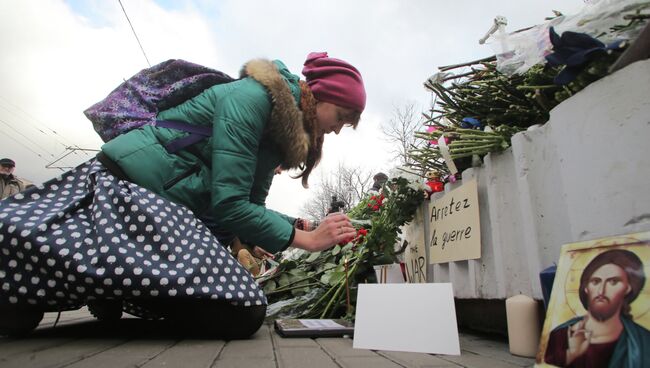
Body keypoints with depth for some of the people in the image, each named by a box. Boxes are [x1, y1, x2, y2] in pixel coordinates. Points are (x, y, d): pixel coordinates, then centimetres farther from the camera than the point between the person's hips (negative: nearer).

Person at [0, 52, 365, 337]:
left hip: (171, 212, 9)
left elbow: (248, 206, 16)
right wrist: (306, 239, -10)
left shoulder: (279, 133, 15)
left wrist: (301, 225, 3)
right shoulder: (251, 96, -13)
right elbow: (229, 205, -18)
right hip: (126, 185, -8)